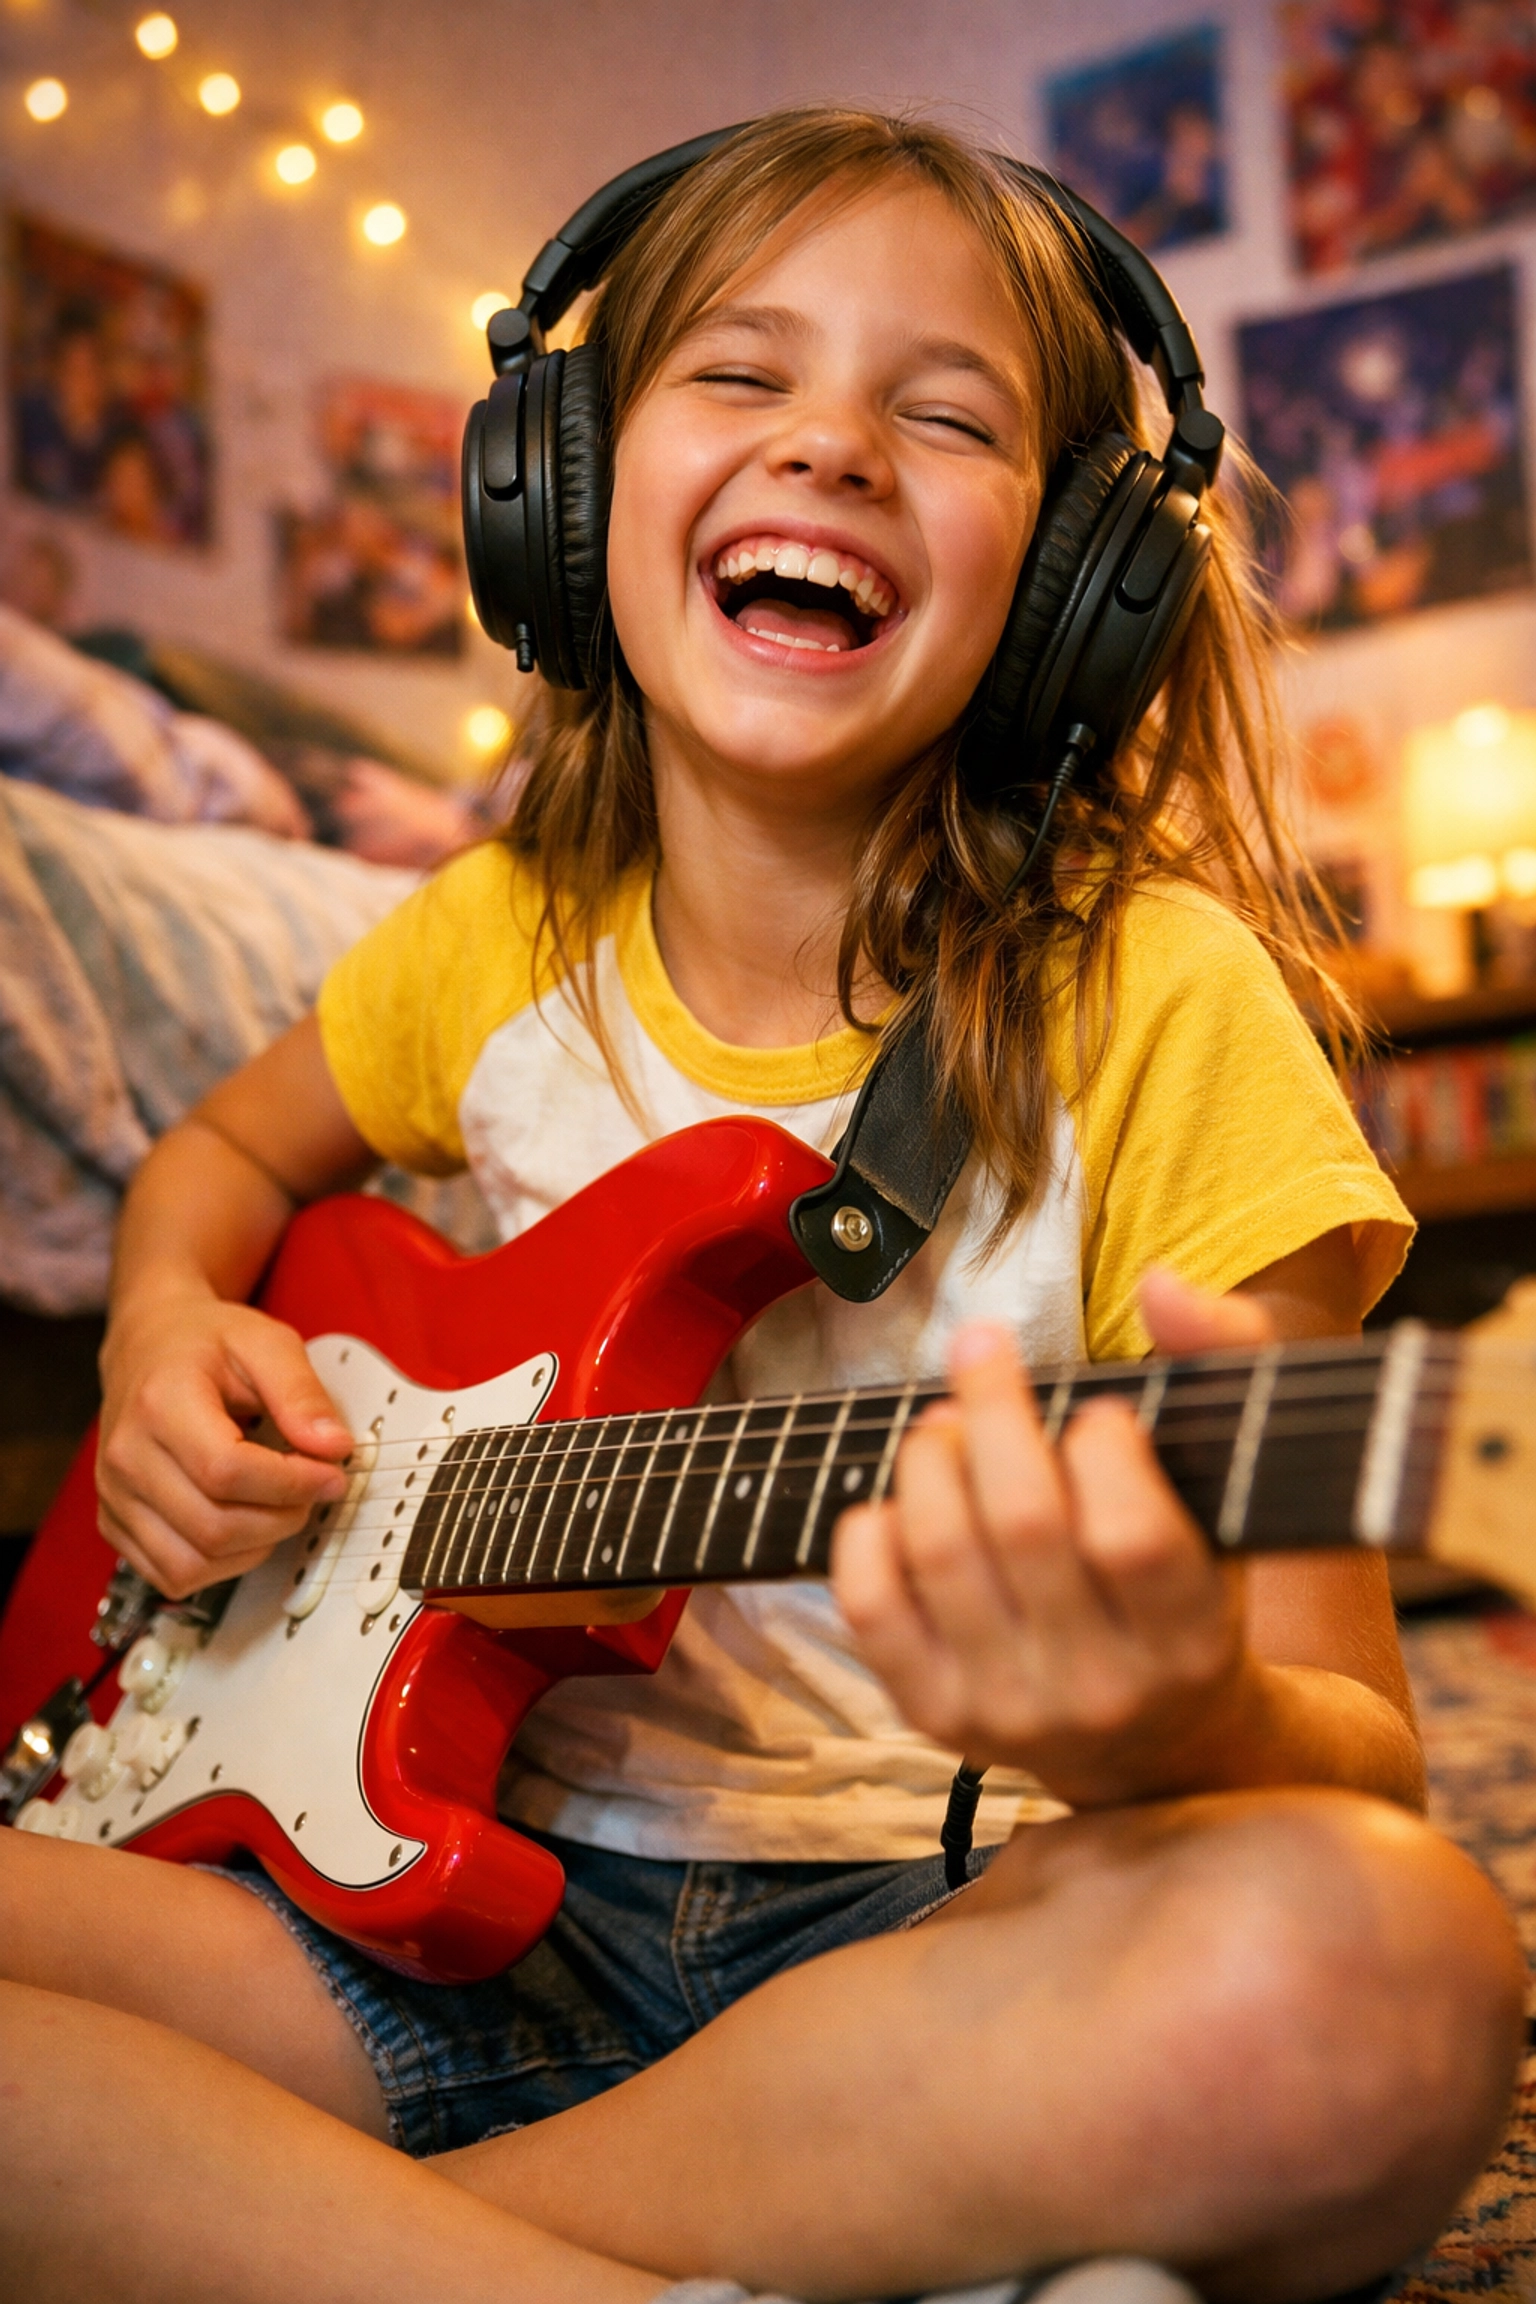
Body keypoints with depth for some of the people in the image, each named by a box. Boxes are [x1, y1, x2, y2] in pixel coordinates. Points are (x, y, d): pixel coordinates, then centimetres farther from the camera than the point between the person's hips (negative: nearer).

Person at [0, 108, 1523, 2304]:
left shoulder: (1155, 997, -10)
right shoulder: (500, 940, 2)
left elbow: (1360, 1759, -10)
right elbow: (233, 1148, 25)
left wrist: (1183, 1725, -35)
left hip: (911, 1939, -2)